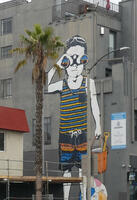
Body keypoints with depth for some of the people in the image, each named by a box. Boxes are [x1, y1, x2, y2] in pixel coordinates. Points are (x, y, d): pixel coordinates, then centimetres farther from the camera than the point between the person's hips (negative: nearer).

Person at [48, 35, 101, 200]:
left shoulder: (88, 83, 4)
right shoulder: (61, 85, 4)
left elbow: (94, 104, 8)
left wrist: (98, 125, 5)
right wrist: (55, 67, -7)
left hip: (82, 131, -1)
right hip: (65, 132, 1)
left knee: (82, 166, 0)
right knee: (66, 168, 8)